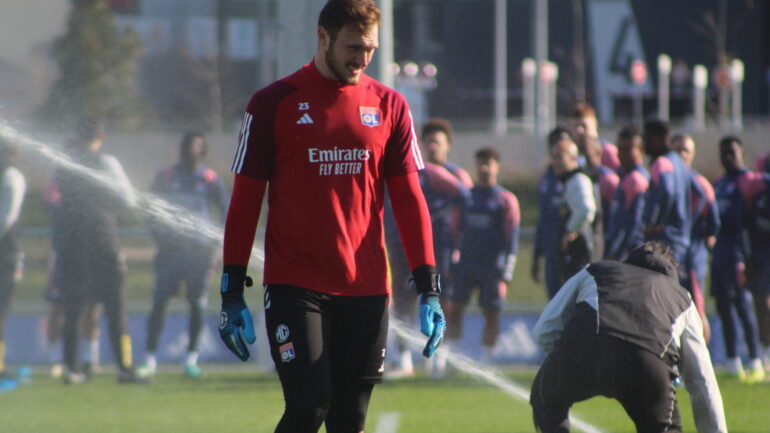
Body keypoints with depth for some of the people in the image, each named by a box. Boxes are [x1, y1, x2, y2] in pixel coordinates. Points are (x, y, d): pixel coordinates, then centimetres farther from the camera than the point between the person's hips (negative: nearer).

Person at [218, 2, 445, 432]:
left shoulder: (389, 106, 8)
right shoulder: (274, 103, 0)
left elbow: (409, 199, 10)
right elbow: (245, 200, 2)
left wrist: (429, 287, 3)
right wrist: (232, 292, -1)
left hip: (366, 290, 3)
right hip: (294, 287, -3)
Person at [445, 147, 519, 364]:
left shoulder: (506, 200, 1)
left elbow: (511, 239, -1)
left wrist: (506, 274, -8)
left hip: (492, 265, -3)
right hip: (466, 262, 3)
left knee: (491, 314, 0)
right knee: (453, 309, -5)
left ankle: (485, 361, 9)